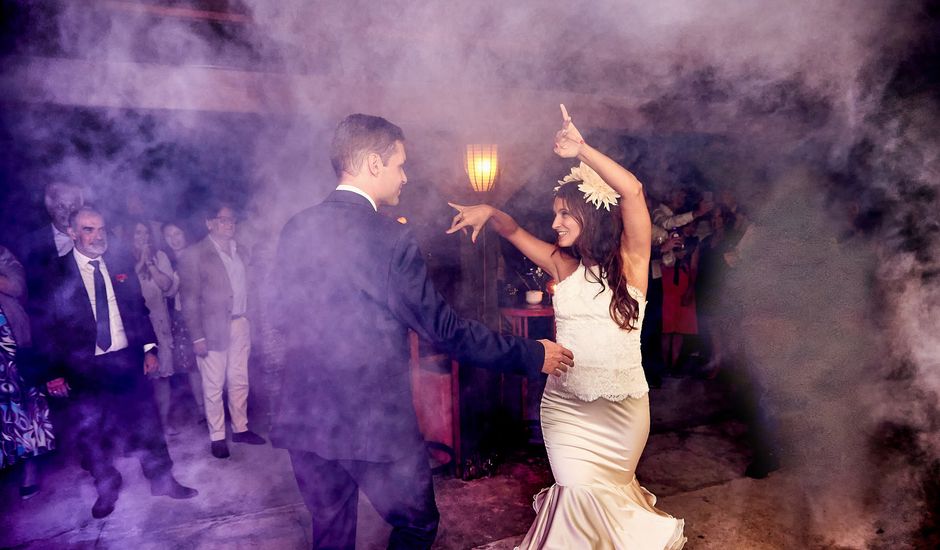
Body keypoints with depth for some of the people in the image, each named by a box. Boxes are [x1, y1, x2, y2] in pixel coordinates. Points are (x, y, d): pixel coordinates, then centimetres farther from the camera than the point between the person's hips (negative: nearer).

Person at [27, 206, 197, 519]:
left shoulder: (121, 265, 3)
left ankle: (162, 480, 25)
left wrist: (149, 348, 1)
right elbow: (43, 328, -3)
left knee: (147, 422, 9)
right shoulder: (55, 273, -6)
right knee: (93, 433, 12)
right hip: (85, 368, -2)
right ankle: (107, 490, 32)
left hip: (128, 359, 2)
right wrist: (53, 372, -6)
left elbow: (139, 309, 8)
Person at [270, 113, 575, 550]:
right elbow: (443, 329, -15)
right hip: (374, 423, -6)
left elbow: (283, 317, 11)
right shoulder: (389, 239, -17)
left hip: (304, 416, 7)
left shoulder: (294, 230, 2)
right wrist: (531, 354, -6)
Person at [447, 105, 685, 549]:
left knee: (610, 487, 19)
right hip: (565, 404, 2)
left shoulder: (630, 259, -10)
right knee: (579, 491, -3)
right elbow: (515, 232, 10)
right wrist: (489, 212, -9)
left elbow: (632, 191, -24)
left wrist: (582, 150, -27)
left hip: (622, 405, -1)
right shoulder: (563, 265, 0)